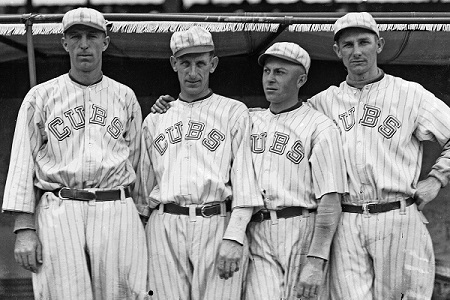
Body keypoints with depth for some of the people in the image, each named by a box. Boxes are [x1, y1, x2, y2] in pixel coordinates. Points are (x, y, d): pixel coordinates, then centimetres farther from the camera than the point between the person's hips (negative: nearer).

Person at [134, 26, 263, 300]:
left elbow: (244, 178, 0)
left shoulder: (234, 112, 10)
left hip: (218, 225, -3)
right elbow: (144, 185, 22)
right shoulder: (154, 119, 21)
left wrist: (234, 237, -12)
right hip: (164, 227, 3)